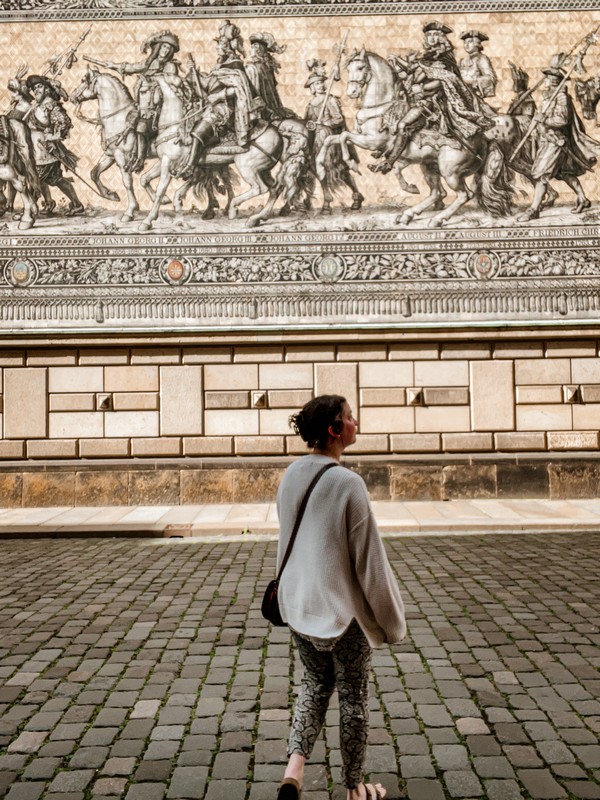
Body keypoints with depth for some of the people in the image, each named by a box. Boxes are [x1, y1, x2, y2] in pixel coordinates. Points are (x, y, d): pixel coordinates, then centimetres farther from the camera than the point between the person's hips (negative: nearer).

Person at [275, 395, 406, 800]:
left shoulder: (292, 476, -3)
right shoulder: (348, 483, -23)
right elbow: (369, 557, -17)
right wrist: (390, 617, -5)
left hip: (298, 603, 6)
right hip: (343, 607, -6)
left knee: (315, 683, 24)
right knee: (353, 696, 14)